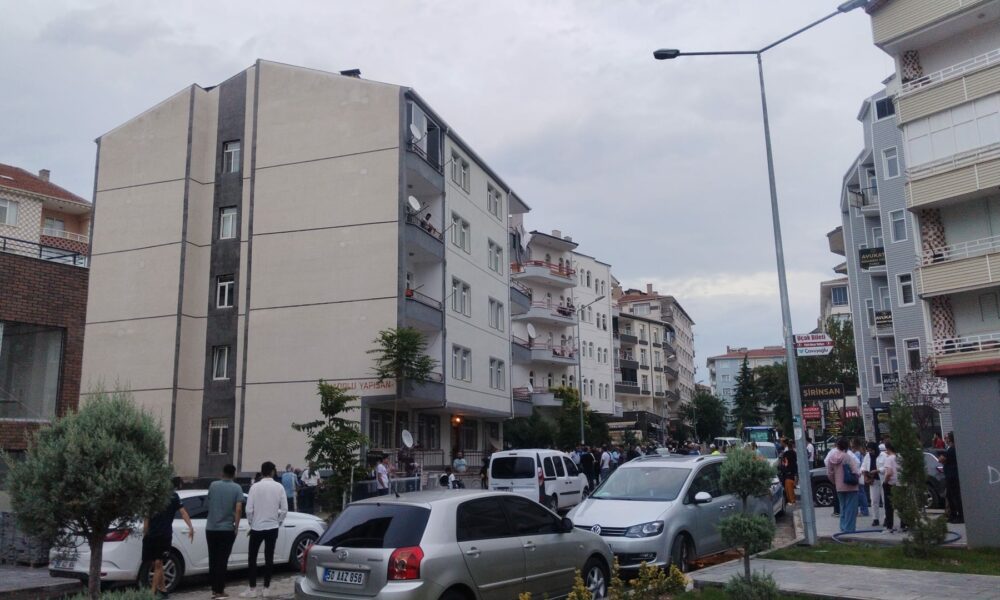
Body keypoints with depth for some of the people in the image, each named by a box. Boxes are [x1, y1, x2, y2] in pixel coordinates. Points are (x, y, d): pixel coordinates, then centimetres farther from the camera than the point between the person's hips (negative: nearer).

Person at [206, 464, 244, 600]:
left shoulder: (213, 485, 2)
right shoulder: (237, 488, -7)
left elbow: (208, 504, 17)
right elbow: (238, 509, -15)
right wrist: (236, 527, -7)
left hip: (211, 528, 3)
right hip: (227, 529, -3)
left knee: (213, 560, 12)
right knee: (222, 561, 1)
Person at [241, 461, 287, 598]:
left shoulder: (255, 487, -8)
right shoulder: (279, 487, -3)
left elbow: (249, 509, -9)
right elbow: (284, 509, -4)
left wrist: (251, 523, 7)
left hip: (257, 527, -2)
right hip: (272, 527, 2)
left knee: (252, 558, 8)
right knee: (269, 558, 9)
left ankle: (252, 589, 6)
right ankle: (266, 588, 13)